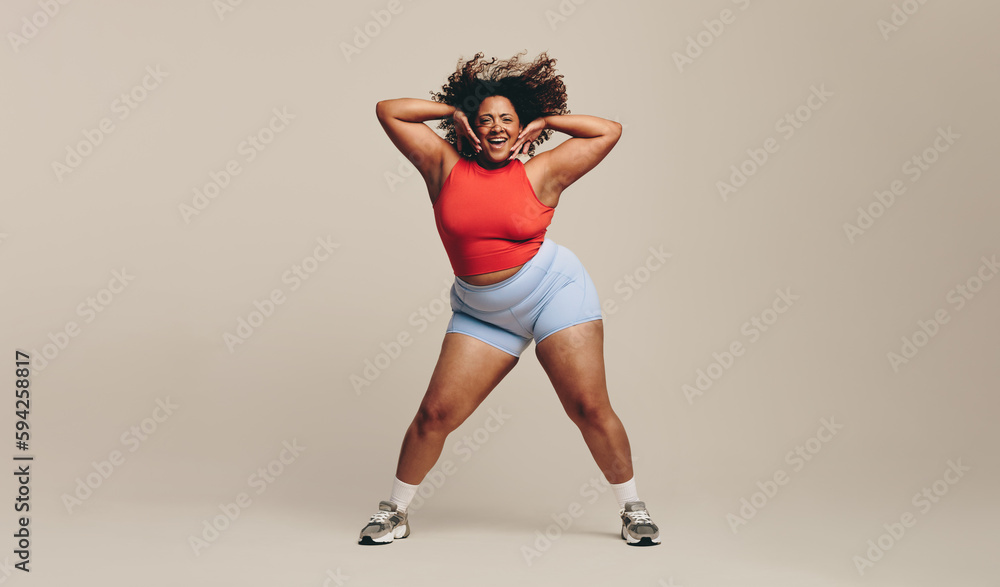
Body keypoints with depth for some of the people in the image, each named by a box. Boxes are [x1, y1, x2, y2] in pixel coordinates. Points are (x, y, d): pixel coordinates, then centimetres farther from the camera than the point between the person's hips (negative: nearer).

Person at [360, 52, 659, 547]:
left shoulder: (541, 174, -2)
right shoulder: (445, 166, 1)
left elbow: (609, 131, 2)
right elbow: (387, 110, 5)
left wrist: (543, 121, 3)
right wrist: (456, 111, 3)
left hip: (554, 290, -1)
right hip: (482, 313, 2)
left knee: (590, 408, -3)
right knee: (436, 413, -2)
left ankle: (632, 508, 17)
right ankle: (395, 510, 19)